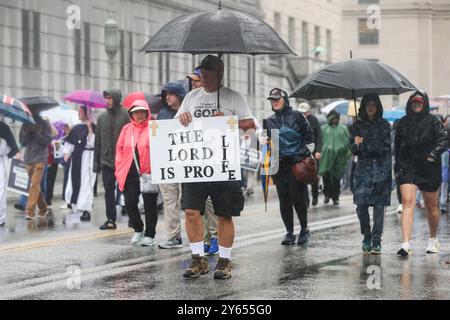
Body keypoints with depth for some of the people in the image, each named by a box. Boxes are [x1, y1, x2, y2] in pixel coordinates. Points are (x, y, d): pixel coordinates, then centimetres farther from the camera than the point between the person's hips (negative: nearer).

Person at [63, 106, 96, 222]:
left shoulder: (92, 127, -5)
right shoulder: (76, 128, 13)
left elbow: (91, 143, -18)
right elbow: (69, 143, 15)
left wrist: (89, 128, -21)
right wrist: (67, 154, 2)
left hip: (87, 157, -6)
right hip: (76, 158, 6)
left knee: (85, 182, -9)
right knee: (74, 182, 5)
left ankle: (86, 210, -9)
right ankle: (76, 208, 13)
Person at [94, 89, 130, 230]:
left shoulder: (126, 116, -6)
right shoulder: (101, 118, 9)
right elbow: (98, 142, 13)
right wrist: (96, 161, 9)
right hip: (107, 161, 5)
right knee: (108, 191, 5)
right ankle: (110, 220, 10)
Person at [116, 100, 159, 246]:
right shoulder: (127, 129, 8)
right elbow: (120, 149, 10)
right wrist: (119, 171, 4)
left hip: (148, 174, -3)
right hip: (130, 174, 4)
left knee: (149, 205, 4)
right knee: (130, 203, 3)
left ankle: (149, 235, 15)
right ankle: (138, 230, 24)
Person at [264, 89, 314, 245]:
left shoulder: (297, 116, 4)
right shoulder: (269, 121, 15)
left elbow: (309, 137, 6)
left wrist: (306, 155, -2)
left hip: (297, 163, -4)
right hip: (279, 165, 4)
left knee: (297, 196, -10)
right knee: (284, 199, 1)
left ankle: (304, 229, 6)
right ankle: (289, 233, 9)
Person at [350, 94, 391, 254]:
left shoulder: (384, 125, 6)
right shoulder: (358, 125, 11)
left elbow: (385, 148, -3)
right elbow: (353, 148, 5)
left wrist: (364, 144, -8)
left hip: (381, 169, -1)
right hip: (363, 169, 1)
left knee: (379, 204, -5)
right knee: (361, 204, -8)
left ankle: (376, 240, 0)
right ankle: (367, 237, 10)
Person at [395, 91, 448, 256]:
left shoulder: (433, 121, -1)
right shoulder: (403, 122, 9)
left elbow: (443, 139, -9)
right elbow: (397, 145, 15)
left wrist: (433, 154, -24)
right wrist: (398, 167, 10)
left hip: (429, 169, -1)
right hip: (407, 168, 1)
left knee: (431, 206, 10)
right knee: (408, 202, -14)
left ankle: (433, 240, 32)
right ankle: (406, 244, -21)